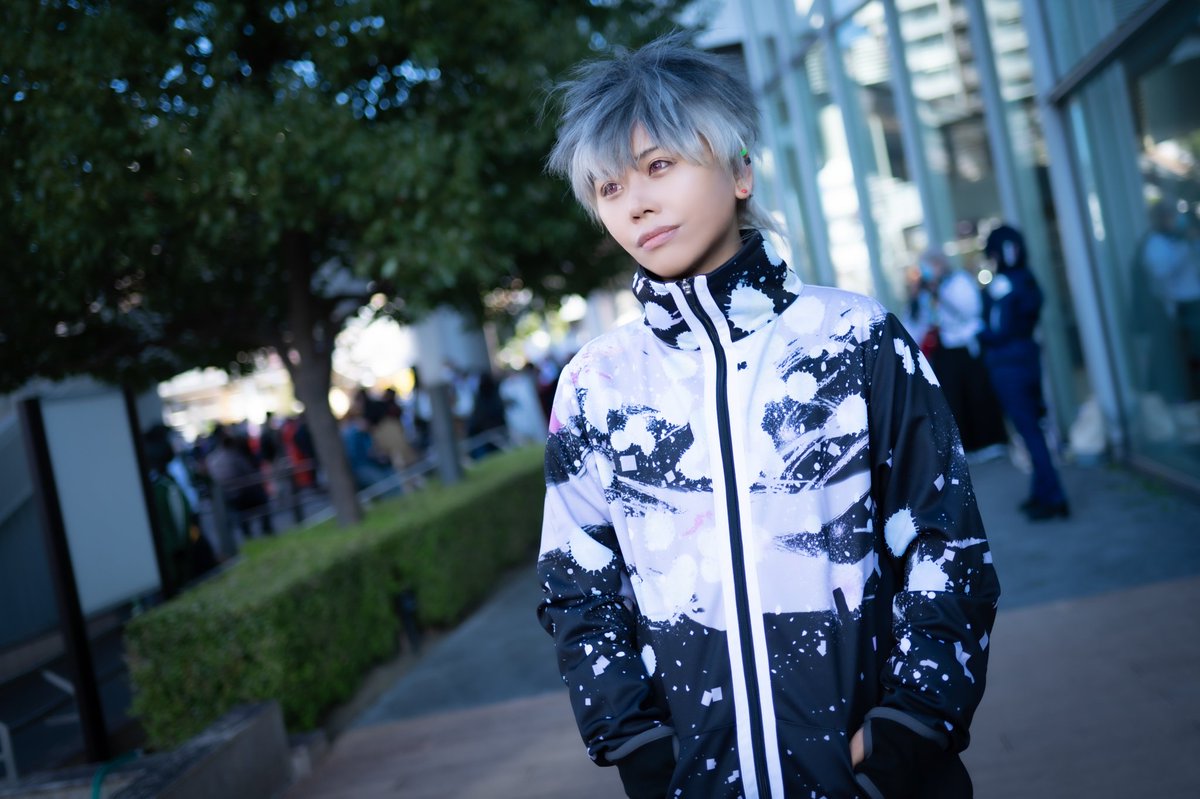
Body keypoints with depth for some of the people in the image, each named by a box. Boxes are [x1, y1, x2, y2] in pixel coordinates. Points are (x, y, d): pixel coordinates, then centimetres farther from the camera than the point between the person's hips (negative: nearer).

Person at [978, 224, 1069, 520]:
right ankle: (1041, 492, 24)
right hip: (1029, 358, 9)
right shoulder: (1028, 280, 9)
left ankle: (1053, 498, -3)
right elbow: (1025, 322, 13)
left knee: (1029, 431, -5)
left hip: (1008, 366, -9)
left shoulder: (1002, 285, -16)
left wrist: (977, 333, -1)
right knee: (1032, 427, 16)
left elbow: (999, 332, -18)